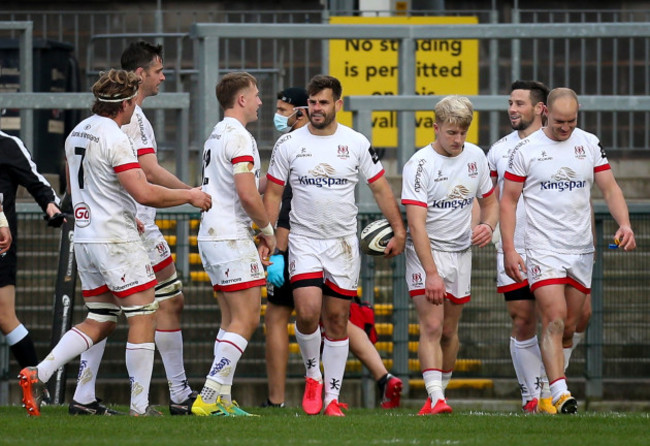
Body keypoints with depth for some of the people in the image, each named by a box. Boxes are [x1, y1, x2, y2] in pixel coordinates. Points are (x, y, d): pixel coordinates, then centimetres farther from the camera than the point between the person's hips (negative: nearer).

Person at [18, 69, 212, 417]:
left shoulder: (77, 133, 11)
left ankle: (37, 374, -1)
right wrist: (189, 196, -9)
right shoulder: (115, 139, -17)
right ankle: (140, 406, -2)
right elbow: (144, 193, -23)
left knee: (100, 321, 13)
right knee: (143, 317, -1)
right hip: (116, 241, -9)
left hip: (84, 239, 9)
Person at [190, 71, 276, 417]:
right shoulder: (239, 137, -13)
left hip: (212, 235, 10)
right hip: (231, 238, -10)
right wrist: (268, 229, -6)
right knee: (246, 319, -11)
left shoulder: (216, 136, 18)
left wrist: (255, 235, 21)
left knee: (232, 319, 11)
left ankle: (220, 399, 7)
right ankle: (210, 397, -17)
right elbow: (247, 194, -19)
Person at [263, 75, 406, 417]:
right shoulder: (288, 144, -1)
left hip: (343, 243, 1)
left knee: (337, 320, 3)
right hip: (303, 241, -1)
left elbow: (381, 188, 7)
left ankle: (333, 397, 11)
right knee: (308, 312, -17)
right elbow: (273, 194, 5)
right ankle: (312, 373, 9)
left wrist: (399, 232, 4)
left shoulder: (357, 144, 0)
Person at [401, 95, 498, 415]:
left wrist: (488, 226, -7)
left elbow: (490, 201, 17)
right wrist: (431, 273, -29)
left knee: (449, 331, 10)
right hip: (426, 250, -5)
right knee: (432, 326, -17)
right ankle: (436, 399, -23)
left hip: (460, 252, 5)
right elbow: (416, 223, -22)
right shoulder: (419, 165, -16)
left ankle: (439, 391, 24)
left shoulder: (475, 156, 2)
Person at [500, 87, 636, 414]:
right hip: (543, 249, -4)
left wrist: (624, 224, -10)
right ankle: (560, 394, -25)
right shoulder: (526, 150, -3)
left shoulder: (590, 144, 7)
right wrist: (509, 250, -8)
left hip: (581, 250, 4)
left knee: (569, 326, 7)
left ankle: (544, 389, 22)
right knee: (554, 321, -17)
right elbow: (508, 200, 0)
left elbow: (610, 188, 8)